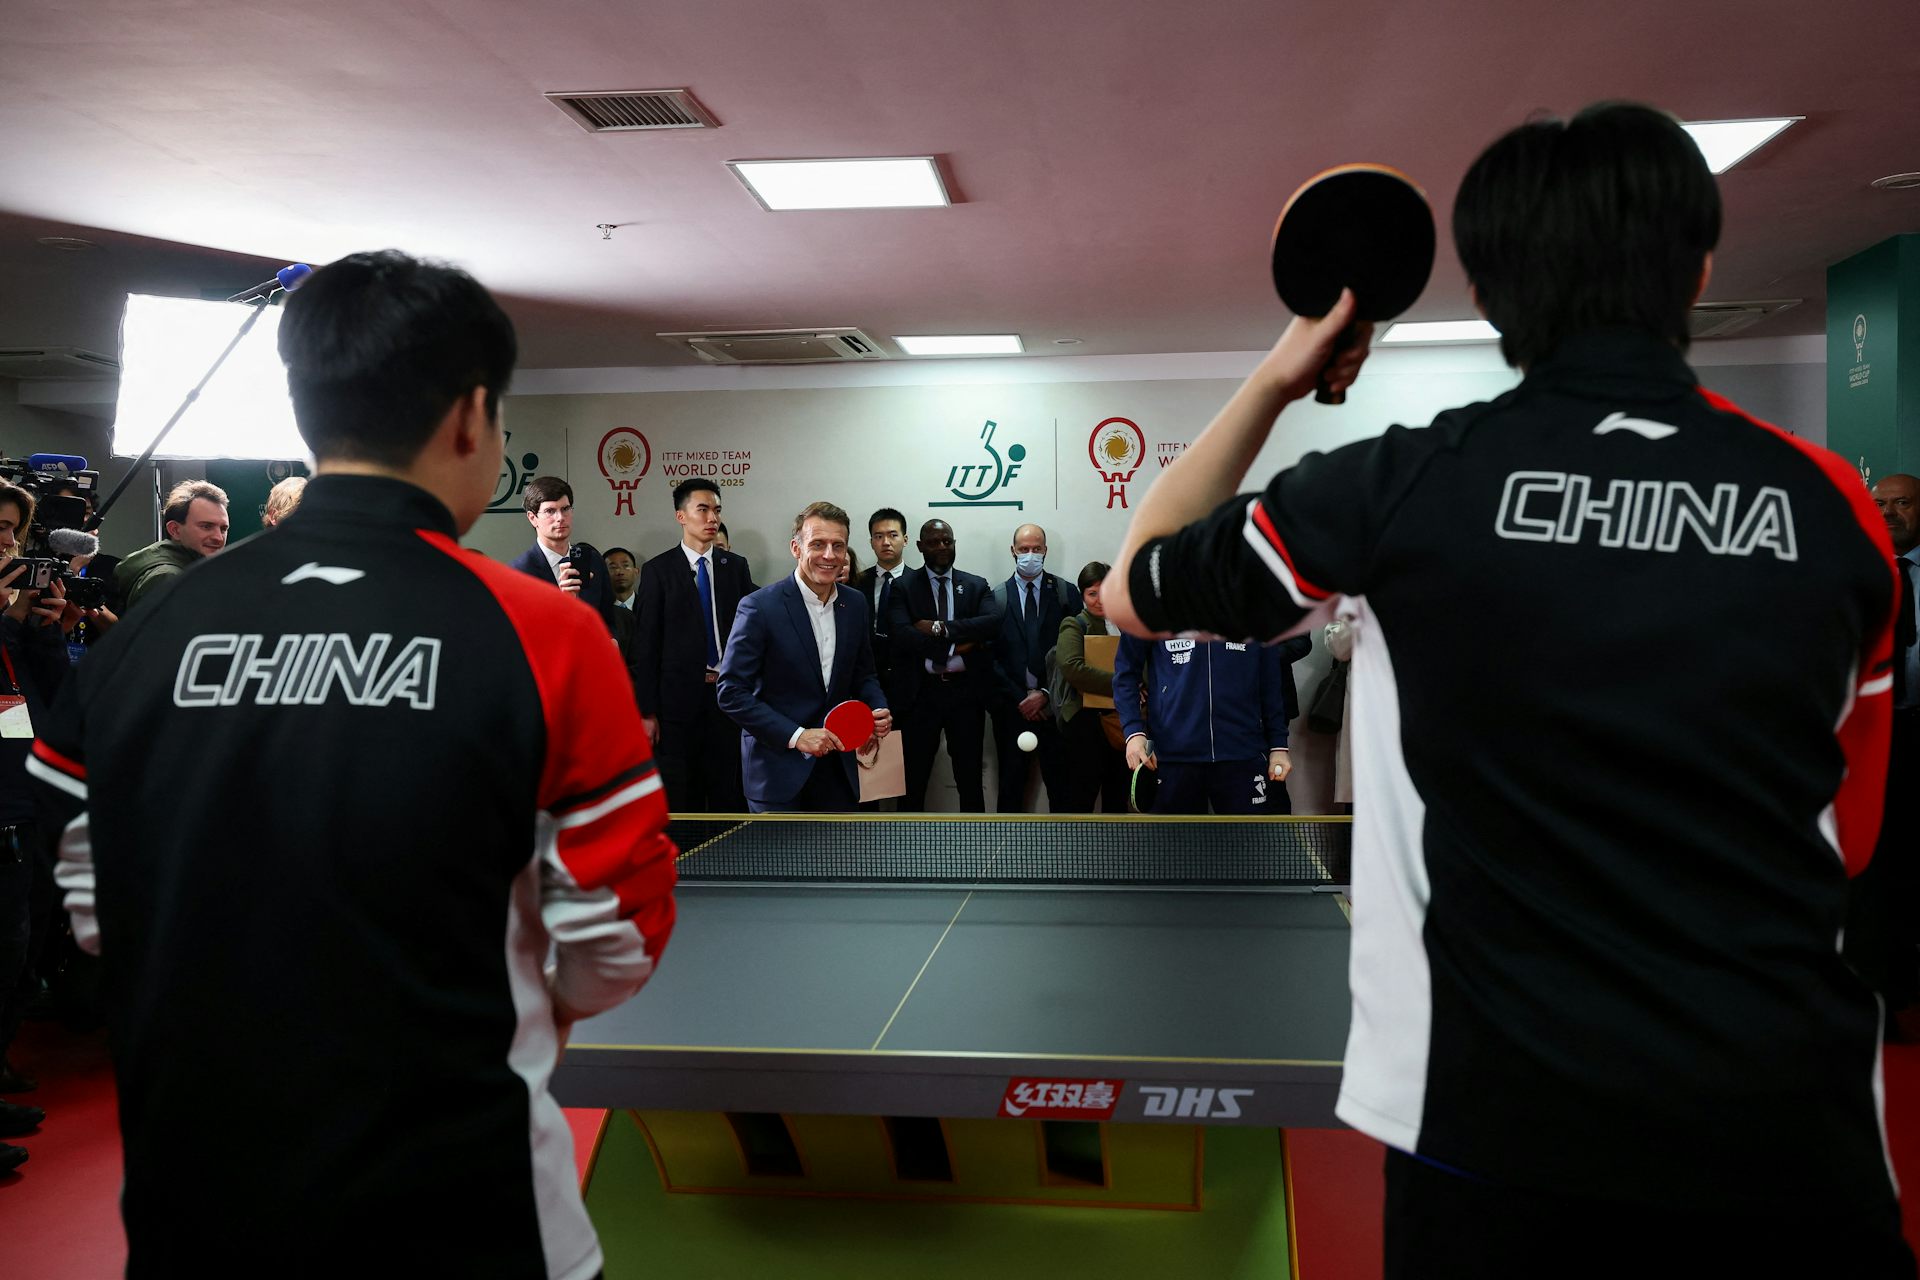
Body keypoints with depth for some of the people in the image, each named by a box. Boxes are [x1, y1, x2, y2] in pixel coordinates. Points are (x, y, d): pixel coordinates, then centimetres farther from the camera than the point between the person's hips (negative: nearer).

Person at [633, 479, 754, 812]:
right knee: (682, 795, 4)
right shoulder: (658, 570, -1)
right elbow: (646, 644, -3)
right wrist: (647, 711, -7)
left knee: (727, 790, 6)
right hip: (679, 697, -2)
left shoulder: (736, 566, 8)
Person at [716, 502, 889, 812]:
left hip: (837, 768, 5)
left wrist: (878, 709, -4)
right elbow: (732, 693, -14)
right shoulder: (760, 607, -13)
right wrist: (795, 736, -19)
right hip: (778, 771, -5)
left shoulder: (855, 604, 5)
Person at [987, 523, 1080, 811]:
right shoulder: (997, 597, 6)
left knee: (1060, 782, 0)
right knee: (1011, 783, 6)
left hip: (1054, 704, 0)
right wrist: (1020, 698, -6)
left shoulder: (1066, 593, 5)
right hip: (1011, 706, 1)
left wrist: (1045, 694, -7)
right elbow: (991, 656, 2)